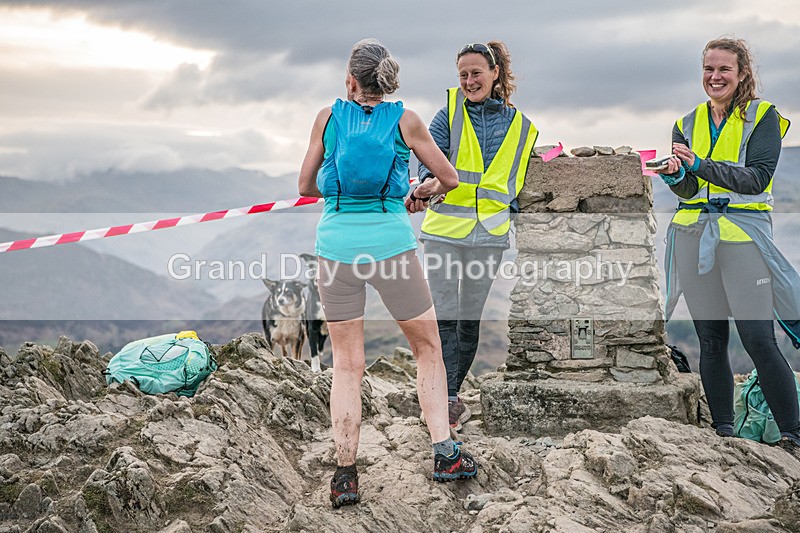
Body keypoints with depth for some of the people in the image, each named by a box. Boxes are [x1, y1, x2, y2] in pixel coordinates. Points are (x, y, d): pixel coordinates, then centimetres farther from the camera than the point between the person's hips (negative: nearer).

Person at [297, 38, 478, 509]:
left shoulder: (328, 117, 5)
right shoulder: (405, 120, 2)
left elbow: (306, 185, 11)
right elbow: (450, 179, 8)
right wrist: (426, 191, 29)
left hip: (337, 245, 1)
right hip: (391, 244, -1)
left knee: (346, 364, 9)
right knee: (428, 348, 16)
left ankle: (346, 474, 6)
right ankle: (444, 452, 15)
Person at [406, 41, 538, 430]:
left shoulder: (519, 126, 10)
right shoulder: (452, 110, 3)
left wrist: (510, 211, 10)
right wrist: (430, 180, -29)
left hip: (489, 234, 2)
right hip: (444, 227, -2)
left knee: (470, 321, 9)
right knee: (444, 317, -9)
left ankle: (448, 397, 22)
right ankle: (447, 399, -5)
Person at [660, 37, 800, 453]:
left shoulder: (763, 116, 2)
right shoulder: (688, 123, 14)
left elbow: (758, 178, -11)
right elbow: (688, 189, 6)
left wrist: (701, 165, -20)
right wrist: (676, 175, -17)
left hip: (743, 232, -4)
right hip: (693, 234, 4)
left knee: (758, 339, -11)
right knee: (710, 338, 7)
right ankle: (723, 430, 17)